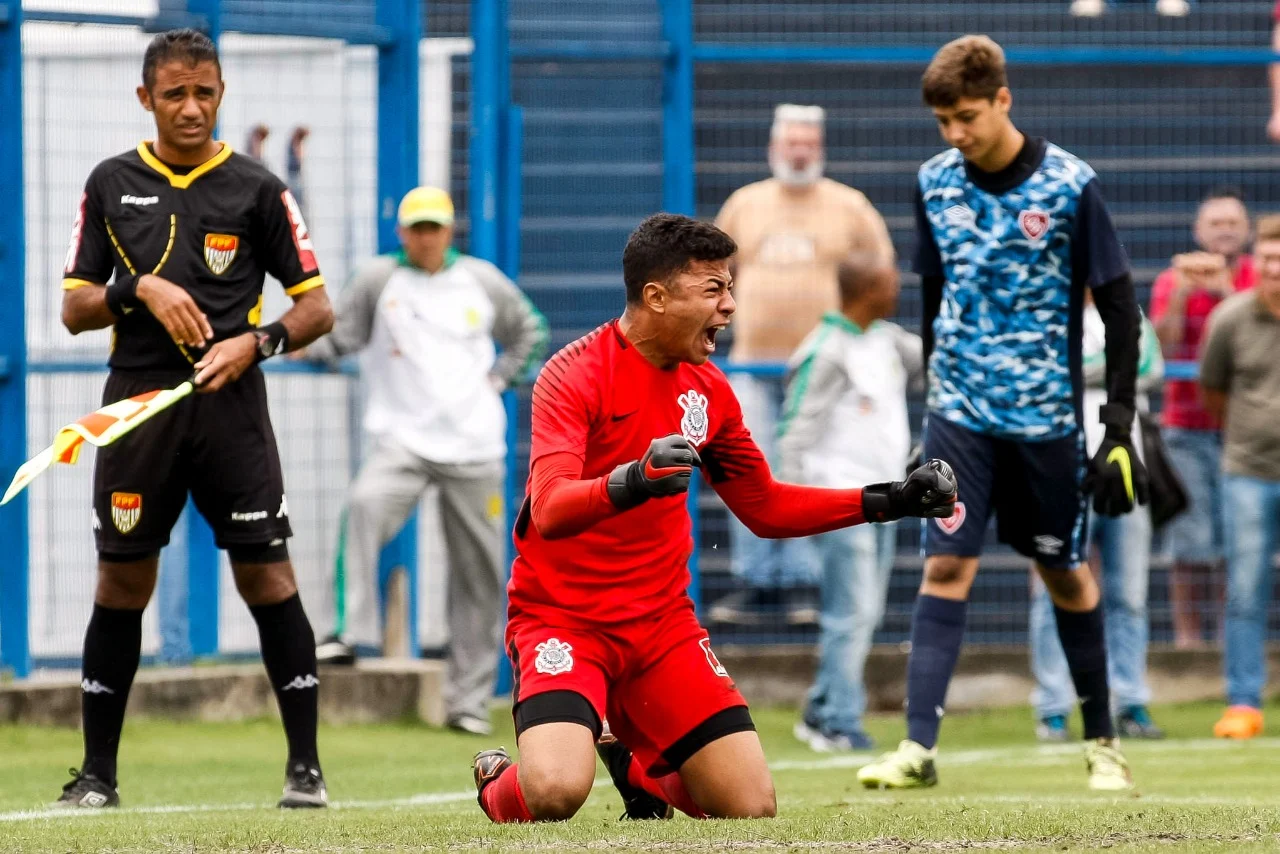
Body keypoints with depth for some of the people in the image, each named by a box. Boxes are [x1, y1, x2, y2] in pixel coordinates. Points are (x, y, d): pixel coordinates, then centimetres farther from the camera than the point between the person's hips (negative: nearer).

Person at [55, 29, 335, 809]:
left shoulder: (256, 189, 4)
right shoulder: (112, 185, 9)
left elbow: (317, 308, 5)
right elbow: (75, 307, 9)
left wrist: (256, 341, -13)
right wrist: (139, 287, -9)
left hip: (228, 400, -2)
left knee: (265, 569, -6)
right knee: (123, 577, 3)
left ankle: (306, 765, -3)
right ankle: (98, 772, 11)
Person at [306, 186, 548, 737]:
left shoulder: (482, 281, 8)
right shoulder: (378, 280, 3)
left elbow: (529, 332, 22)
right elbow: (339, 338, 2)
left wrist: (498, 379, 12)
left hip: (474, 447, 2)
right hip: (403, 438, -2)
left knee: (479, 572, 4)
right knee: (365, 506, -34)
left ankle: (469, 699, 13)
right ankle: (347, 634, -35)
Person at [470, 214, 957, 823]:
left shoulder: (708, 389, 7)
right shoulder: (575, 374, -14)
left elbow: (766, 508, 19)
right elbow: (549, 510, -27)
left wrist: (890, 502, 10)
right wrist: (629, 483, -46)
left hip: (663, 623, 6)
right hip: (562, 620, -6)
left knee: (752, 809, -5)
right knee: (556, 793, -30)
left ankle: (638, 766, 26)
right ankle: (498, 785, 7)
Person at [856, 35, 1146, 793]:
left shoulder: (1070, 186, -9)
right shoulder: (935, 185, 2)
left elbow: (1120, 309, -5)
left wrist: (1120, 429, -8)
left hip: (1047, 416, -2)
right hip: (960, 411, 2)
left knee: (1065, 574, 9)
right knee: (946, 566, -10)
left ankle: (1102, 739, 25)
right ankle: (918, 747, -15)